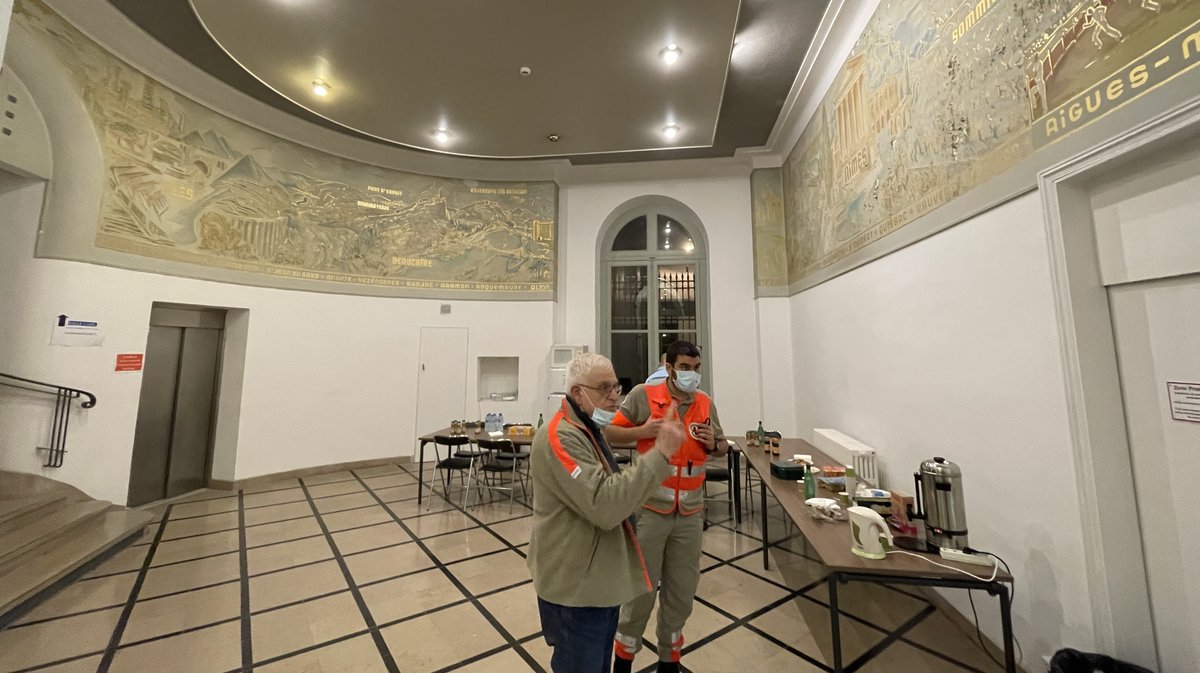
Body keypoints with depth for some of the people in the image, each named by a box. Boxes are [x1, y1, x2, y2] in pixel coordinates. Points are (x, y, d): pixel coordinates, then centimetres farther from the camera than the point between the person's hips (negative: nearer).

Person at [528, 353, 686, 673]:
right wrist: (660, 454, -34)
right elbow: (604, 505, -34)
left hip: (597, 578, 10)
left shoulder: (587, 429, 8)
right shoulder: (560, 437, -26)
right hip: (576, 586, -9)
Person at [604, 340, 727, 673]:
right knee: (641, 587, 10)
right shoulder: (643, 395, -11)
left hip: (690, 511, 4)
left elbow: (723, 448, 14)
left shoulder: (705, 403, 2)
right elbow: (611, 433, -4)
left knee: (682, 589, 17)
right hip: (650, 507, -3)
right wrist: (642, 431, -21)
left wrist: (713, 444, -9)